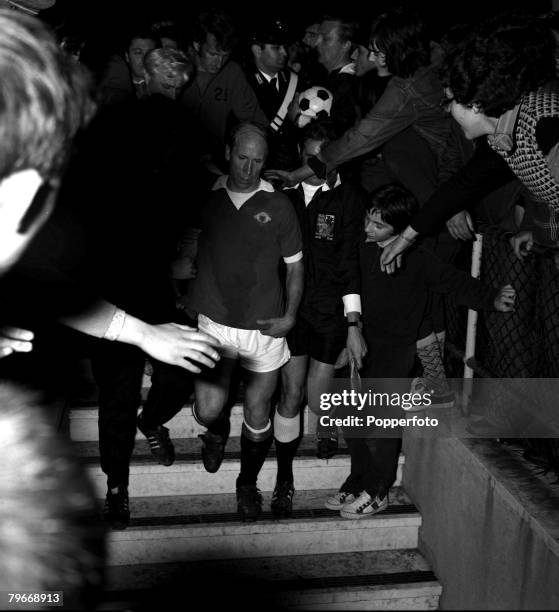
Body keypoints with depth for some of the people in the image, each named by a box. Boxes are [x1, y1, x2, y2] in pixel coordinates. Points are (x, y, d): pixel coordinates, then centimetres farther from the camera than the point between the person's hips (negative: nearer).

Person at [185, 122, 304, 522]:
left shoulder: (278, 205, -3)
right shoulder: (208, 199, -1)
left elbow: (295, 265, 5)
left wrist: (290, 316, -5)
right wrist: (189, 300, 2)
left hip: (265, 325, 0)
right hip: (215, 321, 1)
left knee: (258, 418, 7)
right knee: (207, 411, -6)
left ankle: (248, 484, 32)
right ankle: (217, 431, 32)